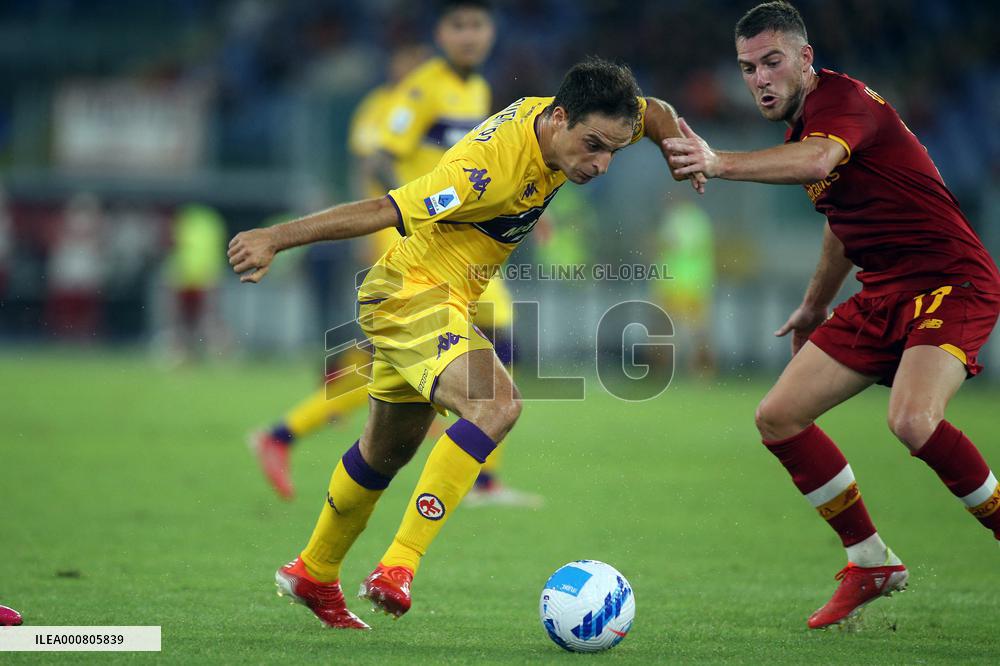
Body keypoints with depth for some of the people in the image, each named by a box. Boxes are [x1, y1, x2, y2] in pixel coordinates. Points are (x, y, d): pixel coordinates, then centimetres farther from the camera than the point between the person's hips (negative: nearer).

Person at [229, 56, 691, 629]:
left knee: (390, 448, 24)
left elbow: (654, 113, 14)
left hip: (449, 300, 9)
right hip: (414, 295, -9)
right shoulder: (488, 167, -33)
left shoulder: (579, 125, -8)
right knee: (498, 405, -31)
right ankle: (398, 567, -31)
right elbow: (382, 212, -32)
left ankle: (314, 575, 44)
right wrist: (275, 239, -31)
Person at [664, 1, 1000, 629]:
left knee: (912, 420, -33)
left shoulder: (843, 100, -16)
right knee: (779, 417, 2)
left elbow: (817, 160, -41)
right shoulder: (800, 126, 13)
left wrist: (721, 163, -53)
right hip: (884, 294, 10)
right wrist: (816, 306, 39)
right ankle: (871, 565, 13)